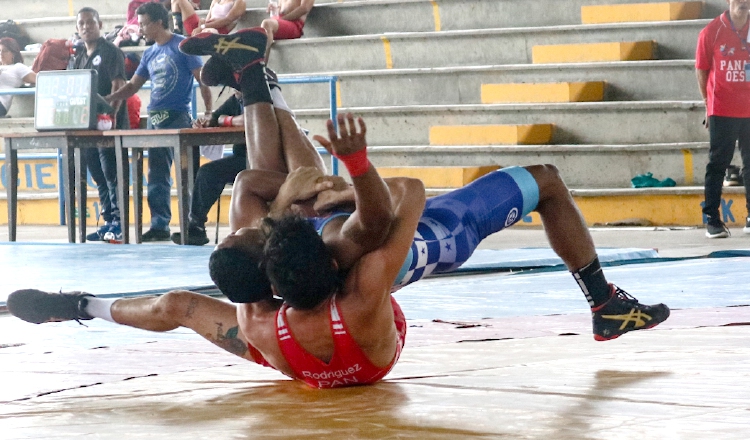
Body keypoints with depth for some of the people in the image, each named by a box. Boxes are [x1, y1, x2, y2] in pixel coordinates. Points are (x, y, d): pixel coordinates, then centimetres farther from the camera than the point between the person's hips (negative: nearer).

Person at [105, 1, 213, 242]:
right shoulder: (149, 54, 16)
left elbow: (202, 79, -8)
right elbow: (132, 86, 22)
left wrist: (208, 112, -16)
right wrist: (106, 100, 9)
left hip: (178, 117, -8)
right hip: (155, 118, 8)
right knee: (157, 176, 8)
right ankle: (159, 225, 12)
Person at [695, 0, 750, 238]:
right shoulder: (711, 32, -2)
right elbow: (701, 70, 3)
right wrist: (709, 103, 3)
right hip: (722, 111, -3)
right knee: (717, 165, 0)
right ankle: (712, 219, 0)